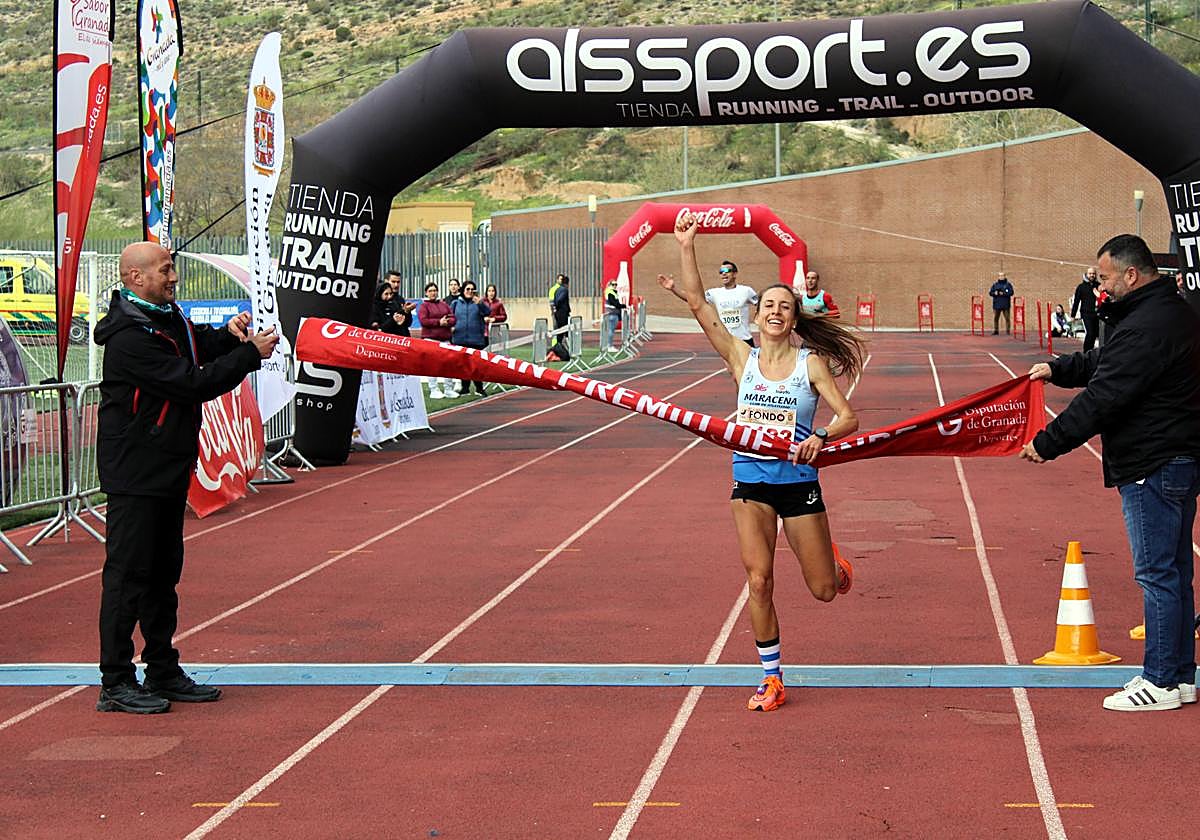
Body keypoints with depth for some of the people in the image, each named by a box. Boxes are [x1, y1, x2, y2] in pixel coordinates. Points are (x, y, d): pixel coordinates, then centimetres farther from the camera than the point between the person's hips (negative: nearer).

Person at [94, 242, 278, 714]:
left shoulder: (166, 317, 11)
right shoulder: (130, 337, -21)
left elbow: (197, 350, 24)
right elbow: (194, 384, -23)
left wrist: (227, 333, 2)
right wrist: (251, 354, -16)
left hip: (169, 468, 10)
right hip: (135, 471, -10)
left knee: (164, 572, 14)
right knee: (128, 572, -6)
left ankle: (163, 671, 23)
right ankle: (115, 683, -1)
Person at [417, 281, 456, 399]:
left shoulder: (444, 304, 17)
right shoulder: (424, 306, 3)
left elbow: (453, 318, 11)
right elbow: (423, 320, -10)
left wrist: (446, 322, -11)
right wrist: (439, 322, -13)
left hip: (445, 338, 5)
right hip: (430, 338, -5)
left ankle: (448, 389, 12)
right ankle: (434, 391, -3)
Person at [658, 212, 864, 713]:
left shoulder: (811, 364, -3)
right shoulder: (742, 359, 1)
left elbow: (848, 417, -8)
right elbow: (700, 306, -6)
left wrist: (820, 437, -28)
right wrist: (686, 248, -13)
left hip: (799, 482, -1)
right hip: (750, 483, 1)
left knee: (824, 590, 6)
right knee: (759, 580, -7)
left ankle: (834, 565, 45)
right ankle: (771, 679, 6)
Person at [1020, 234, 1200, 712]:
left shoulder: (1145, 327, -21)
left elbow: (1104, 398, -22)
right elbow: (1107, 365, 25)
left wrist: (1048, 443, -16)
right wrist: (1058, 370, 18)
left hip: (1153, 466, -11)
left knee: (1157, 573, -4)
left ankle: (1161, 682, 3)